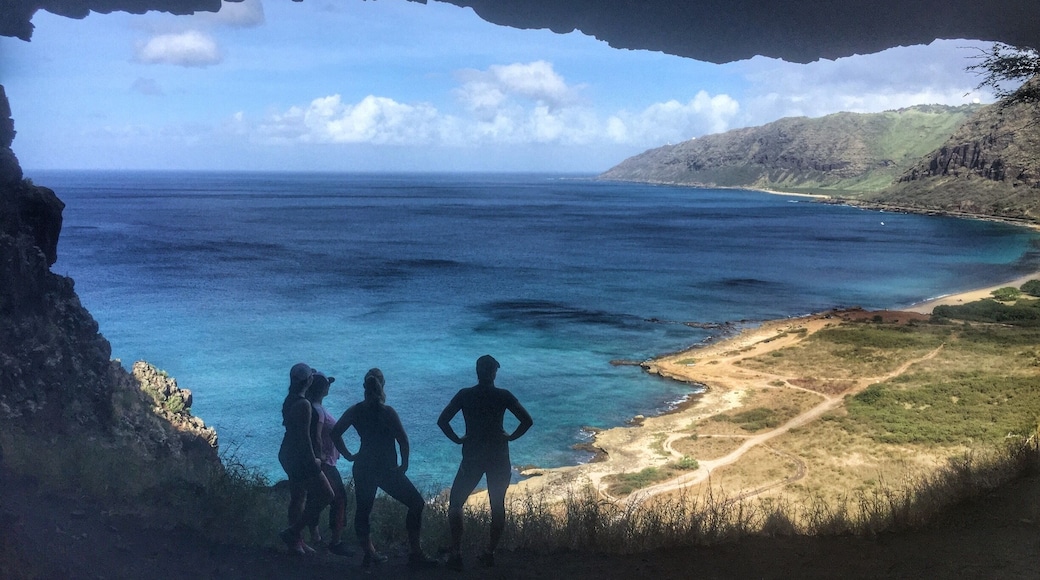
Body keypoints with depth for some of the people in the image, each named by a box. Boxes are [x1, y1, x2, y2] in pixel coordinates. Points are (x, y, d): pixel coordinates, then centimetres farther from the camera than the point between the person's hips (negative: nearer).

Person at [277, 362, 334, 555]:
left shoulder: (290, 400, 7)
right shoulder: (303, 404, -22)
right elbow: (304, 436, -23)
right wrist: (313, 460, -17)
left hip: (288, 454, 10)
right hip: (300, 457, -10)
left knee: (298, 497, 17)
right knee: (325, 495, -3)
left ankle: (296, 540, 25)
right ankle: (292, 532, -1)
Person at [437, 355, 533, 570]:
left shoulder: (464, 395, -2)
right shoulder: (503, 396, -3)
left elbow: (442, 421, -7)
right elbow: (527, 421, -9)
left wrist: (457, 439, 4)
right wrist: (511, 437, 3)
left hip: (472, 457, -1)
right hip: (499, 458, 1)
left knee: (455, 504, 11)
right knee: (498, 506, 14)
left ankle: (456, 554, 3)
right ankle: (490, 553, 13)